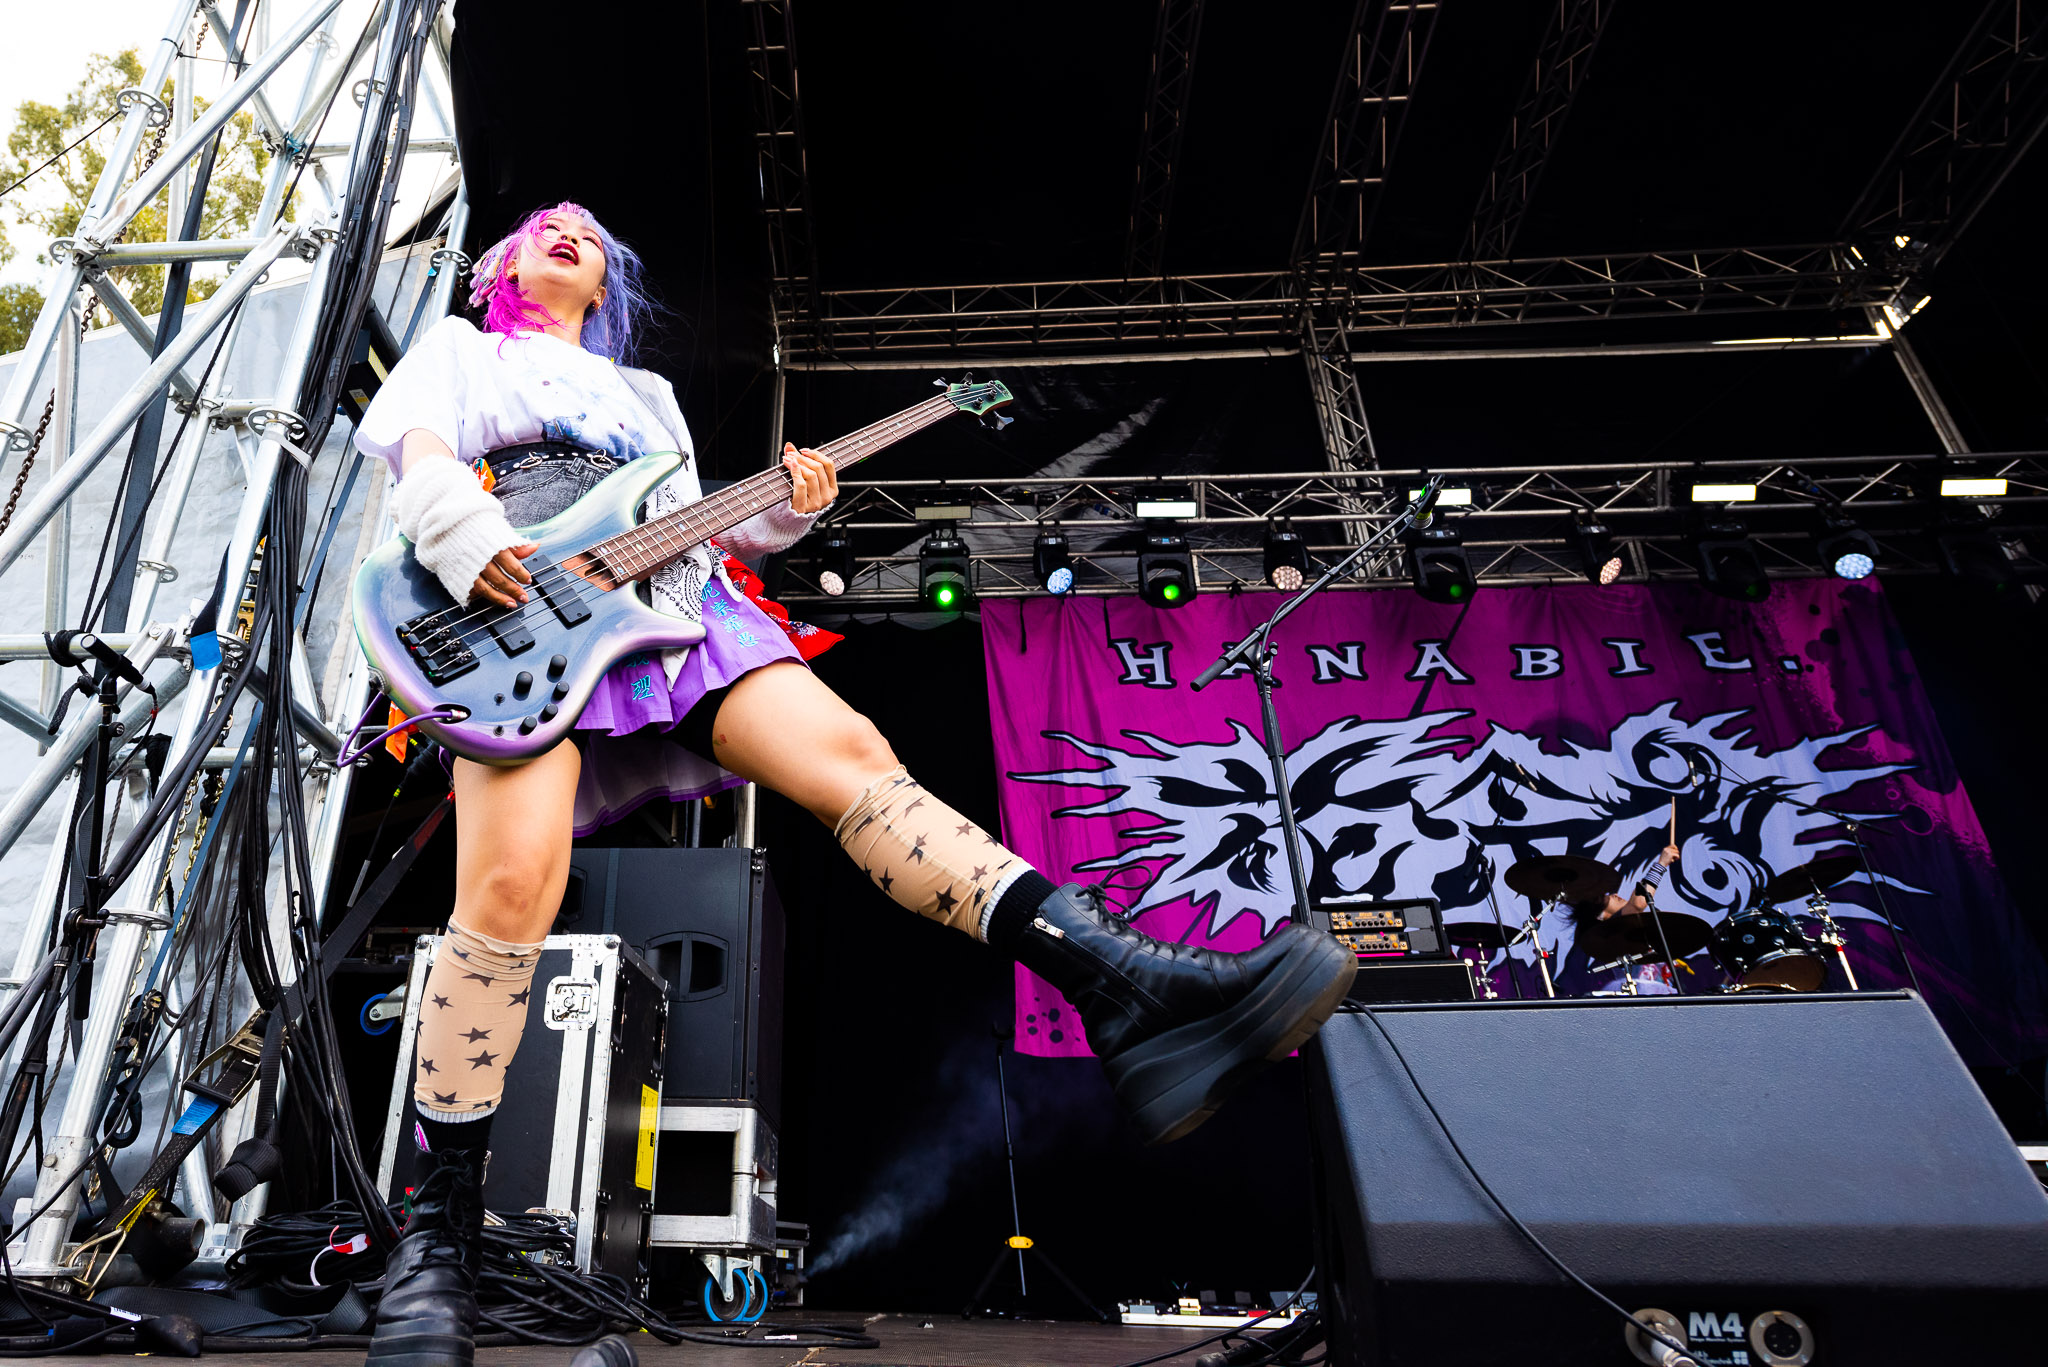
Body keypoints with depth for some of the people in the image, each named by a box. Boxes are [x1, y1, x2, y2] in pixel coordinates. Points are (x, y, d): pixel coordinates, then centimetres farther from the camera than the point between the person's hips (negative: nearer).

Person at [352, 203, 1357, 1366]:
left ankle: (1131, 998, -39)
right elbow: (419, 453, 8)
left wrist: (785, 513, 8)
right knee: (512, 881, -26)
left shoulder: (646, 393, 38)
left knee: (849, 752, -24)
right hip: (509, 606, -2)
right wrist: (462, 536, -15)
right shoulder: (457, 350, 29)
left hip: (668, 598, 3)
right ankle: (440, 1232, -10)